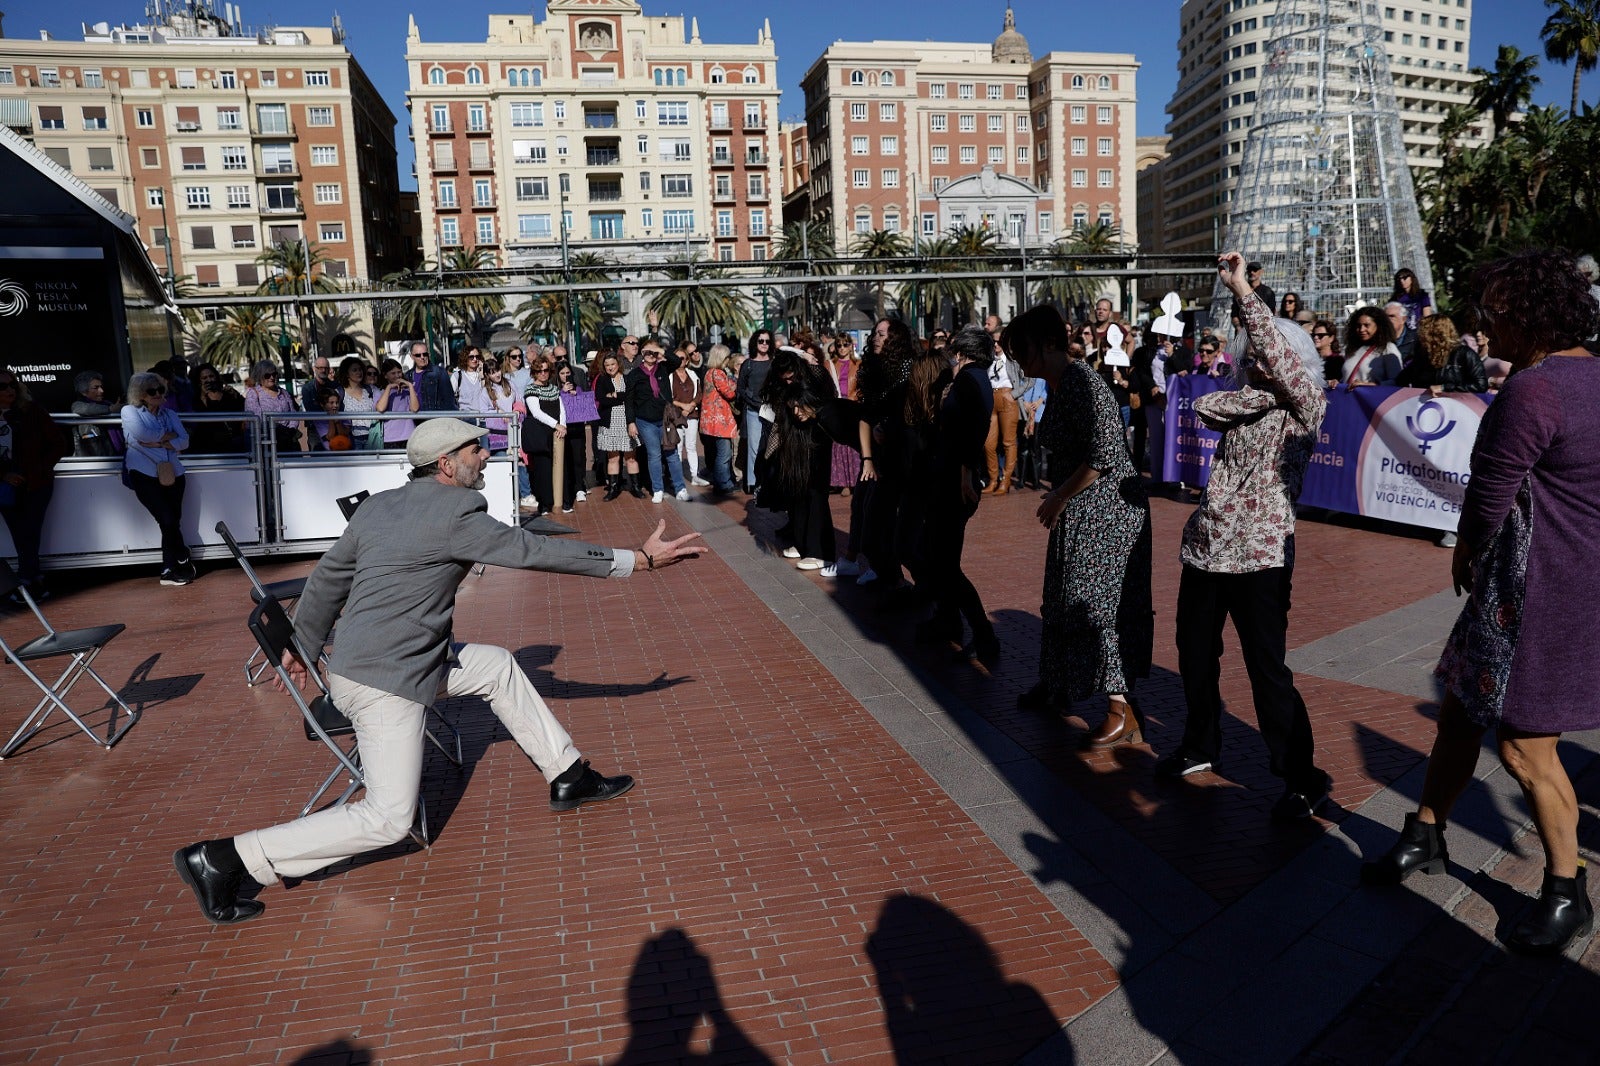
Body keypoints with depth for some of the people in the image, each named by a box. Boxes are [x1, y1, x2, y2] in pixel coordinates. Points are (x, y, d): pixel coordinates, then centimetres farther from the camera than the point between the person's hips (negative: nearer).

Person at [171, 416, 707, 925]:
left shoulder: (379, 506, 8)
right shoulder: (456, 512, -16)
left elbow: (327, 577, 16)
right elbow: (535, 550, -14)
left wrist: (301, 645, 30)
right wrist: (639, 559, -10)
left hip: (356, 659, 10)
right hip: (386, 681, -10)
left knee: (497, 665, 18)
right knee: (388, 820, -5)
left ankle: (569, 777, 25)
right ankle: (223, 859, -2)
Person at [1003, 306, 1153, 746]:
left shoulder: (1081, 383, -20)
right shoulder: (1056, 387, 9)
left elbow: (1102, 455, -26)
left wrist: (1059, 496, -16)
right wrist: (1058, 497, 9)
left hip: (1109, 505, -10)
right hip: (1078, 507, 10)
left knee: (1096, 601, -7)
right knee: (1065, 595, 19)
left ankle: (1122, 713, 1)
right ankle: (1057, 683, 37)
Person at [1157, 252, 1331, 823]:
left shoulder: (1304, 408, -3)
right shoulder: (1245, 402, 14)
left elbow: (1278, 352, -19)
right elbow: (1202, 406, -4)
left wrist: (1242, 289, -19)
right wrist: (1255, 393, -15)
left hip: (1259, 554, -7)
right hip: (1206, 546, 7)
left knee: (1267, 669, -5)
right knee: (1195, 654, 17)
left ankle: (1303, 779, 11)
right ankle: (1200, 746, 37)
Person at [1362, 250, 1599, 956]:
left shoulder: (1532, 391, -22)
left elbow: (1486, 501, -16)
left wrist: (1466, 551, 5)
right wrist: (1475, 554, 9)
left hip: (1541, 593, -10)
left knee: (1525, 746, 2)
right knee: (1461, 704, 17)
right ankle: (1425, 838, 31)